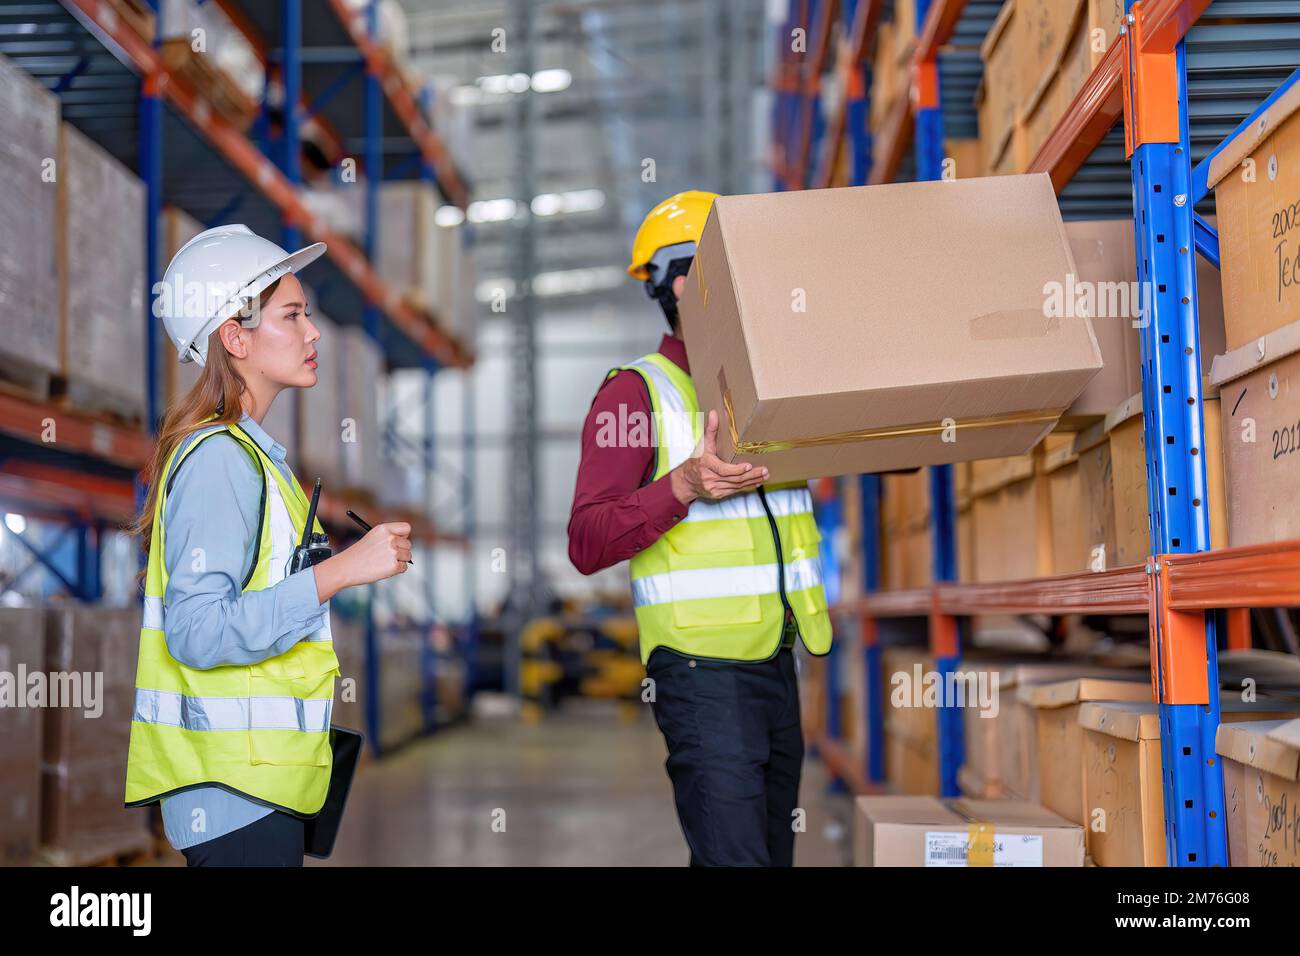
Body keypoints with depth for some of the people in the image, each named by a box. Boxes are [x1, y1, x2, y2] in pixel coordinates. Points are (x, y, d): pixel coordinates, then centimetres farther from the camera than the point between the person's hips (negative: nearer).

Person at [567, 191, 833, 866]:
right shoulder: (635, 393, -6)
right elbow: (587, 544, -14)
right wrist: (684, 485, -27)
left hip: (777, 665, 7)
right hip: (703, 668, -7)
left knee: (774, 851, 13)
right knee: (735, 855, -13)